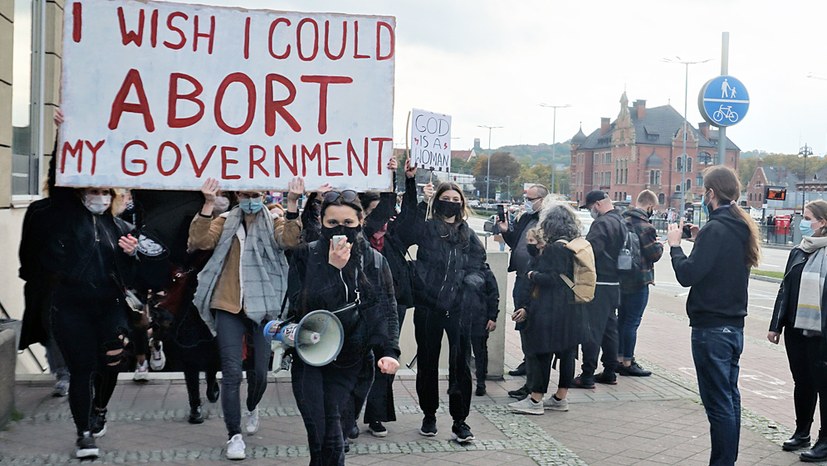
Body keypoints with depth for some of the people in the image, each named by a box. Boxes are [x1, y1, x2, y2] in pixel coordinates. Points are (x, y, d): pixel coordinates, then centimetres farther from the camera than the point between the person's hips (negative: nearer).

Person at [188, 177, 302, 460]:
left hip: (262, 308, 0)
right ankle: (234, 435, 4)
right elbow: (200, 240, -9)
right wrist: (208, 204, -18)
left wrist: (292, 203, -25)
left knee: (259, 372, 9)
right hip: (228, 308, 0)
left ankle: (252, 408, 41)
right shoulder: (225, 222, 8)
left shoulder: (274, 223, 6)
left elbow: (290, 240, -16)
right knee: (231, 374, -5)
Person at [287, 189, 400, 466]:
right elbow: (301, 304, -16)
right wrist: (332, 268, -21)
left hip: (348, 359, 1)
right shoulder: (305, 256, -4)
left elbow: (386, 310, 1)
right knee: (321, 429, -10)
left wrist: (388, 351, -13)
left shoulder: (375, 262, 2)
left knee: (328, 430, -4)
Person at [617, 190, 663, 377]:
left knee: (622, 318, 16)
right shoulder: (645, 226, -19)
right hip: (638, 280, -8)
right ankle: (627, 363, 4)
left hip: (621, 277, 8)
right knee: (632, 321, -2)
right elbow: (654, 255, -16)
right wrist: (659, 244, 5)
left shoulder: (623, 220, 8)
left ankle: (619, 358, 24)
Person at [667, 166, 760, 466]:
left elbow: (687, 275, -22)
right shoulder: (742, 228, 10)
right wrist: (700, 240, 10)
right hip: (734, 325, 9)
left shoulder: (715, 229, -17)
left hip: (711, 328, -9)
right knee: (730, 398, 16)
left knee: (719, 403, -6)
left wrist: (675, 244, -8)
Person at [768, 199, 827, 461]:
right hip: (796, 330, 6)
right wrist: (776, 325, 14)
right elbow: (785, 290, 14)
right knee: (802, 383, 15)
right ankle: (802, 433, 28)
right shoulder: (798, 253, 11)